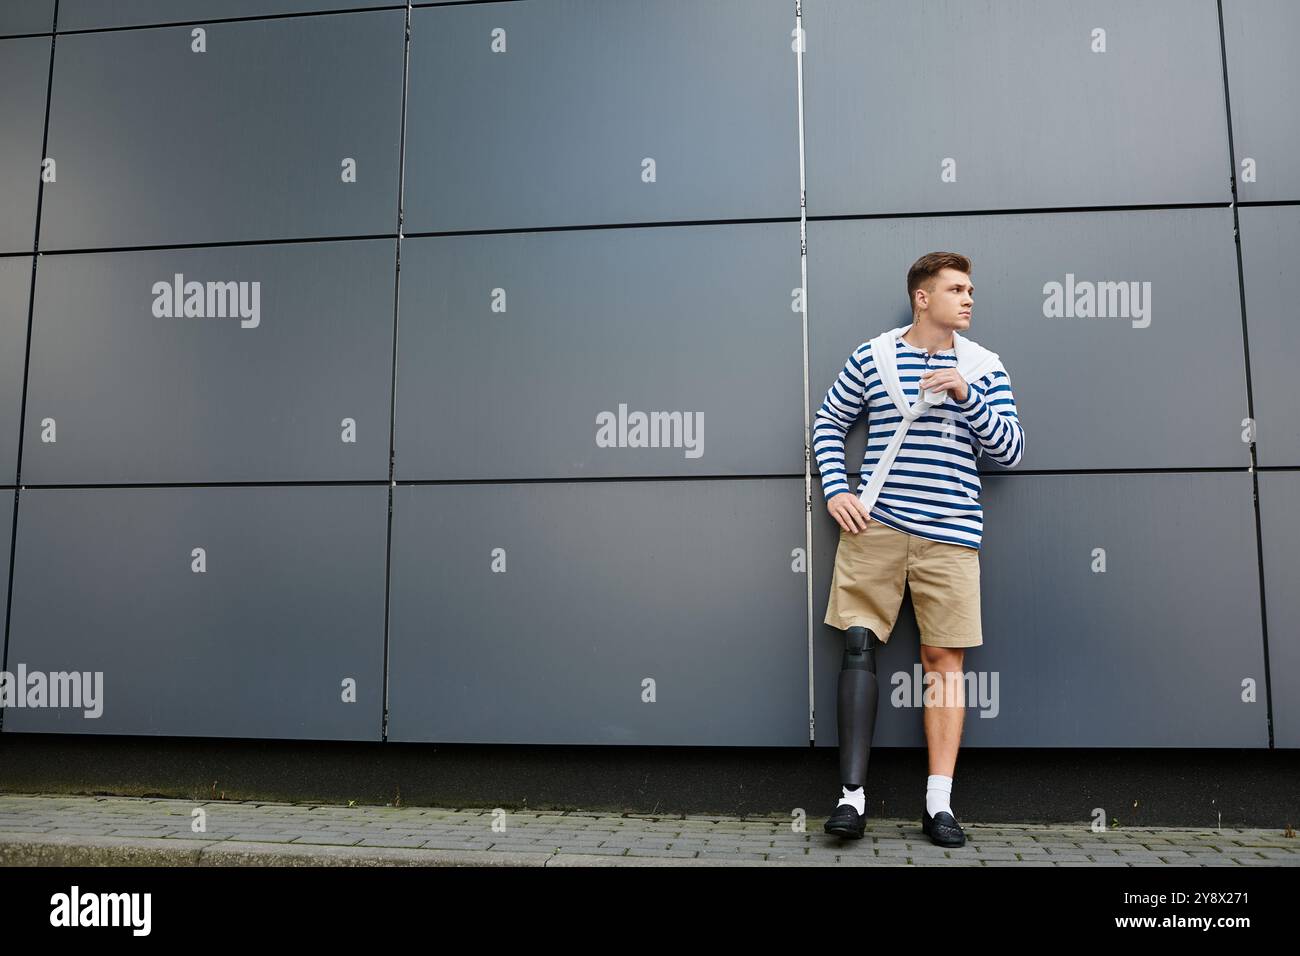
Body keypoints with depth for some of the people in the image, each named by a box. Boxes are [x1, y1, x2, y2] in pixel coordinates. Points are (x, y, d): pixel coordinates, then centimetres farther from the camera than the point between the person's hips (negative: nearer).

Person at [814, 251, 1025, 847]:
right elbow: (828, 424, 15)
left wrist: (967, 394, -11)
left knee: (943, 659, 1)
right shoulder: (871, 356, 7)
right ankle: (852, 796, 0)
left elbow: (1010, 452, 3)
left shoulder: (983, 366, 8)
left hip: (950, 535, 1)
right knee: (859, 646, -6)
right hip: (874, 527, 0)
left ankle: (939, 804, 9)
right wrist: (836, 492, 2)